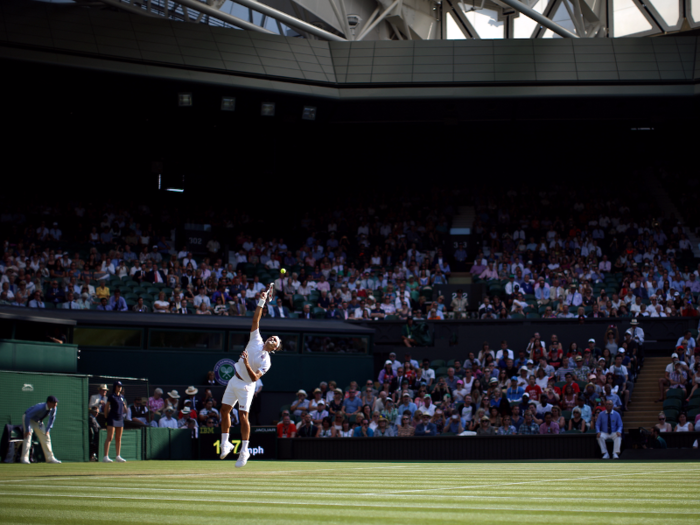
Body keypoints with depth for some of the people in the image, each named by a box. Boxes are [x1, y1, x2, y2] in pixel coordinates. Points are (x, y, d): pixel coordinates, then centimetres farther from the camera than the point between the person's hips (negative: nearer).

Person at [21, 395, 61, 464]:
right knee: (28, 436, -20)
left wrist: (48, 429, -4)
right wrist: (27, 430, -36)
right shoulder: (39, 407, -39)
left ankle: (50, 458, 10)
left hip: (38, 421, 7)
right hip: (28, 419, -7)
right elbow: (28, 416, -36)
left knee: (46, 437, 4)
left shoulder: (54, 408, -19)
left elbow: (52, 418, 0)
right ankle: (24, 458, -18)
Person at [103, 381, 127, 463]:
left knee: (118, 439, 11)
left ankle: (118, 456, 18)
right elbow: (106, 407, -5)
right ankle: (105, 457, -15)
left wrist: (125, 407, 7)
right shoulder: (111, 396, -5)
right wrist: (106, 417, -7)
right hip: (112, 418, -7)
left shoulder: (122, 397, 14)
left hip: (120, 418, 7)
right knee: (110, 438, -12)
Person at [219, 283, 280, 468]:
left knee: (243, 415, -12)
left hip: (246, 386, -6)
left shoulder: (266, 361, -13)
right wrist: (262, 301, -12)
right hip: (234, 381, 6)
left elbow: (255, 378, -23)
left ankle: (244, 451, -7)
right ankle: (225, 442, 19)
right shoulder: (256, 340, 0)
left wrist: (247, 365, -35)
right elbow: (256, 319, -3)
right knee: (225, 410, 7)